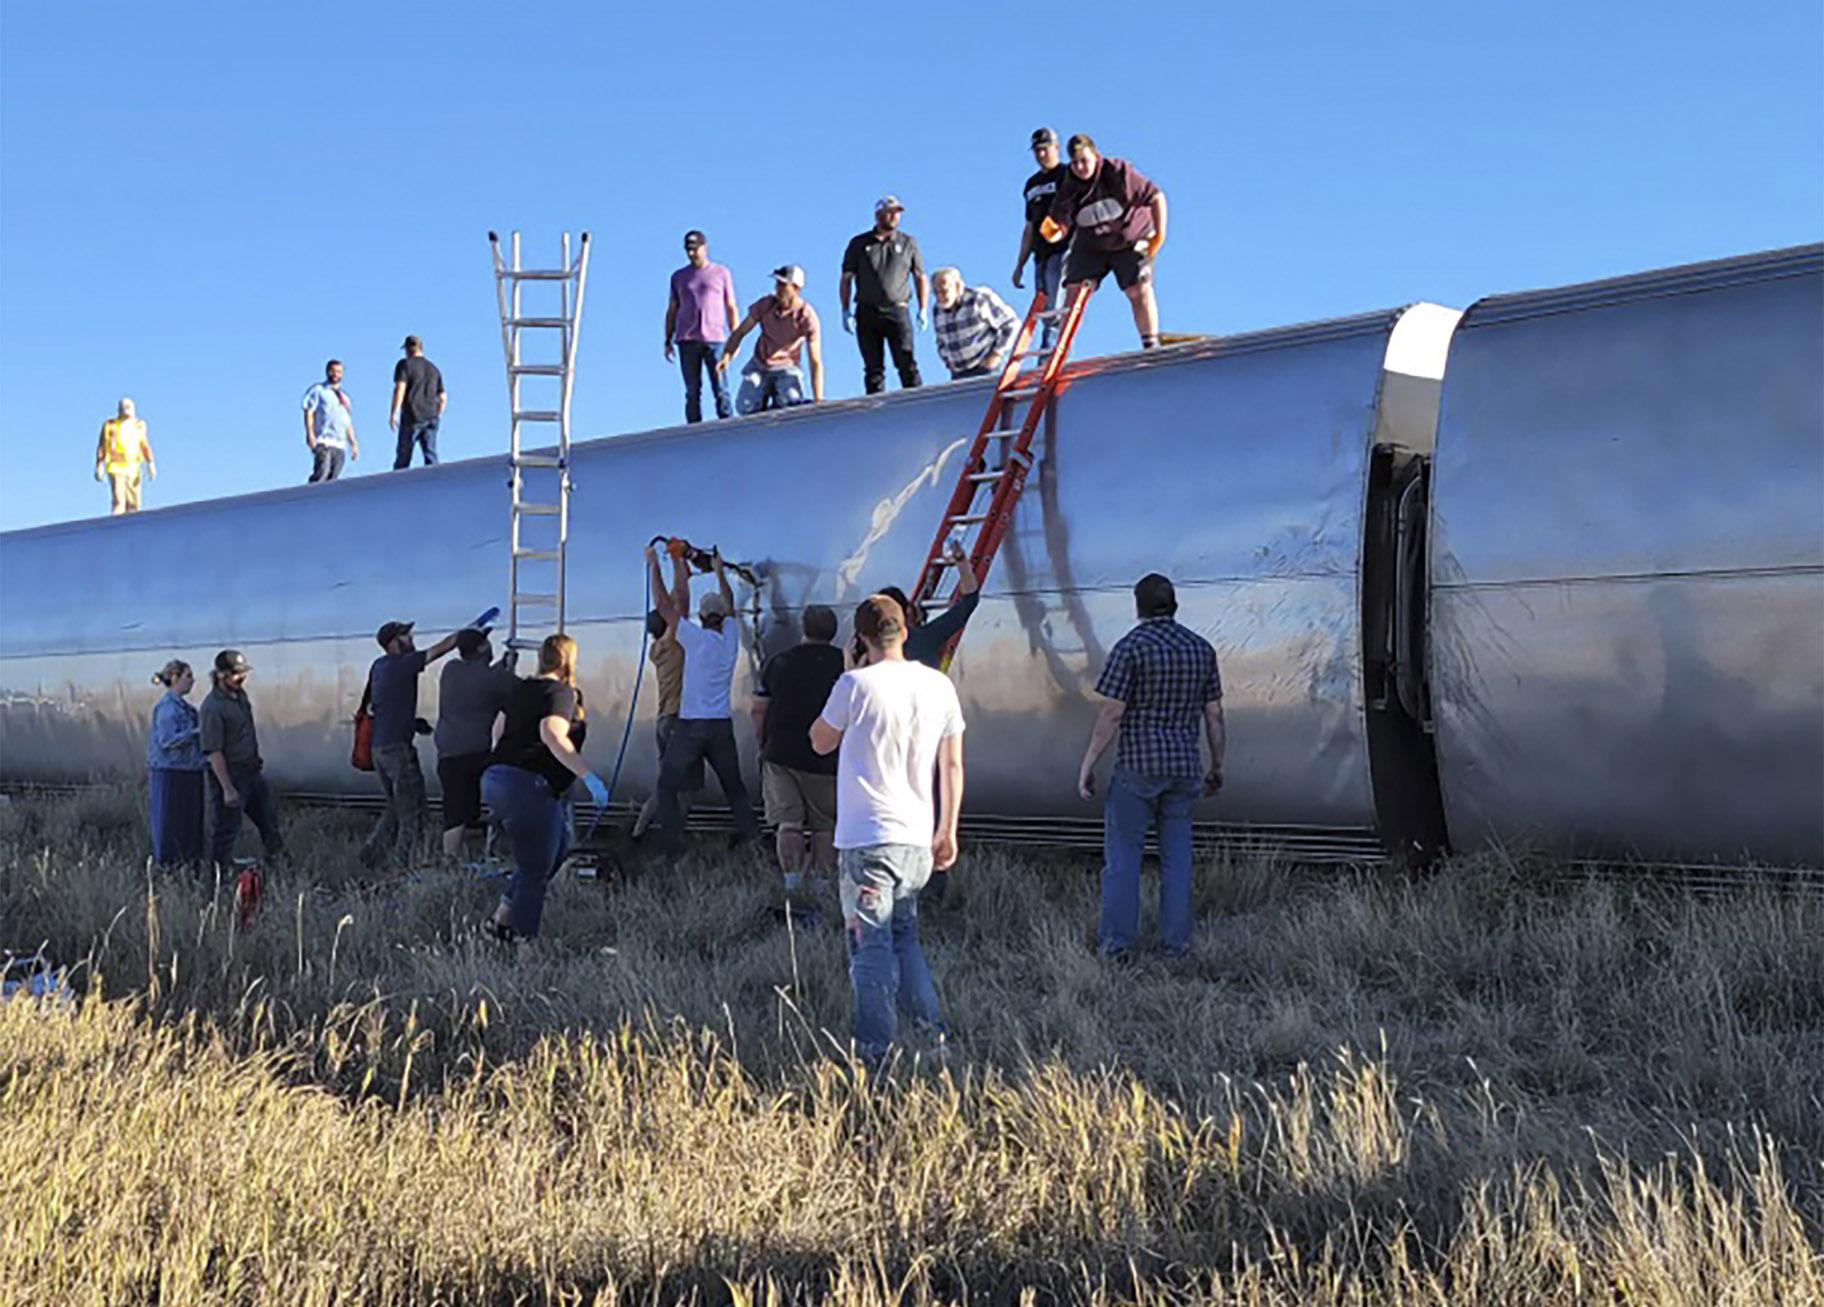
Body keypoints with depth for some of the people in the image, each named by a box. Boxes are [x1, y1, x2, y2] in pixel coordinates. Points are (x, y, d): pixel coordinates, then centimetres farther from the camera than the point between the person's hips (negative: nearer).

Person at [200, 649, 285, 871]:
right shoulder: (212, 709, -24)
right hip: (229, 774, -9)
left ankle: (277, 856, 41)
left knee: (268, 815, 22)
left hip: (251, 770, 9)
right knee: (227, 827, 0)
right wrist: (228, 789, -26)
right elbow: (213, 752, -25)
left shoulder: (240, 694, 3)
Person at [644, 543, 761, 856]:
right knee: (734, 787, 17)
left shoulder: (696, 638, -10)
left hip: (690, 726, -5)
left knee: (668, 787, 3)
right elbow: (730, 605, 22)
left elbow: (665, 605, -6)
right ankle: (751, 837, 15)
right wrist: (719, 572, 36)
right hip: (722, 726, 5)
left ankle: (672, 846, -4)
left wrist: (654, 565, 3)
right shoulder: (731, 637, 3)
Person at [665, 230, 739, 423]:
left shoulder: (722, 273, 11)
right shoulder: (679, 277, 17)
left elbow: (731, 308, 11)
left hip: (714, 339, -2)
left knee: (720, 389, -9)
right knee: (692, 391, -3)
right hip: (687, 341, 2)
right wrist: (668, 341, 10)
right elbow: (672, 311, 18)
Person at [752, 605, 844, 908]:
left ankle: (792, 885, -10)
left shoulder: (779, 662, 1)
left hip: (781, 754, 0)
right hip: (826, 759, 0)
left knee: (787, 822, 0)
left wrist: (763, 743, 16)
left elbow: (759, 710, 4)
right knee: (825, 825, 8)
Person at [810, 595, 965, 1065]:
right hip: (917, 838, 6)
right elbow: (952, 766, 9)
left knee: (871, 947, -2)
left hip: (866, 837, -6)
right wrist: (947, 831, 16)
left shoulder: (858, 684, -10)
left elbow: (820, 742, 6)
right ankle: (933, 1036, 18)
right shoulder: (939, 685, 5)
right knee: (904, 937, 20)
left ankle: (877, 1052, -4)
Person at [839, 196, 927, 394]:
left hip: (897, 311, -1)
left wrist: (922, 310, 4)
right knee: (873, 368, 0)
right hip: (867, 313, 1)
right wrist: (845, 311, 0)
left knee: (907, 364, -12)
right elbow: (846, 279, 10)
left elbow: (920, 278, 15)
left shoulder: (908, 243, 13)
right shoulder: (859, 244, 11)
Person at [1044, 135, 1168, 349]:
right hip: (1090, 247, 3)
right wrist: (1053, 233, -37)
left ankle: (1151, 345, -6)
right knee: (1074, 289, -9)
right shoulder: (1068, 188, -13)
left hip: (1130, 243, -3)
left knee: (1139, 290, -14)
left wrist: (1159, 233, -18)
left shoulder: (1118, 172, -21)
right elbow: (1060, 227, -12)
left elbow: (1155, 197, -14)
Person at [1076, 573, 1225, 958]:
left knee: (1123, 852, 4)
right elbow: (1214, 715, 9)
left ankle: (1115, 940, 4)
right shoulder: (1202, 649, 7)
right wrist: (1216, 767, 19)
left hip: (1137, 766, -5)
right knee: (1176, 854, 12)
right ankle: (1177, 941, 13)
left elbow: (1112, 713, -12)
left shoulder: (1131, 646, -9)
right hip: (1184, 767, 5)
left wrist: (1088, 764, -5)